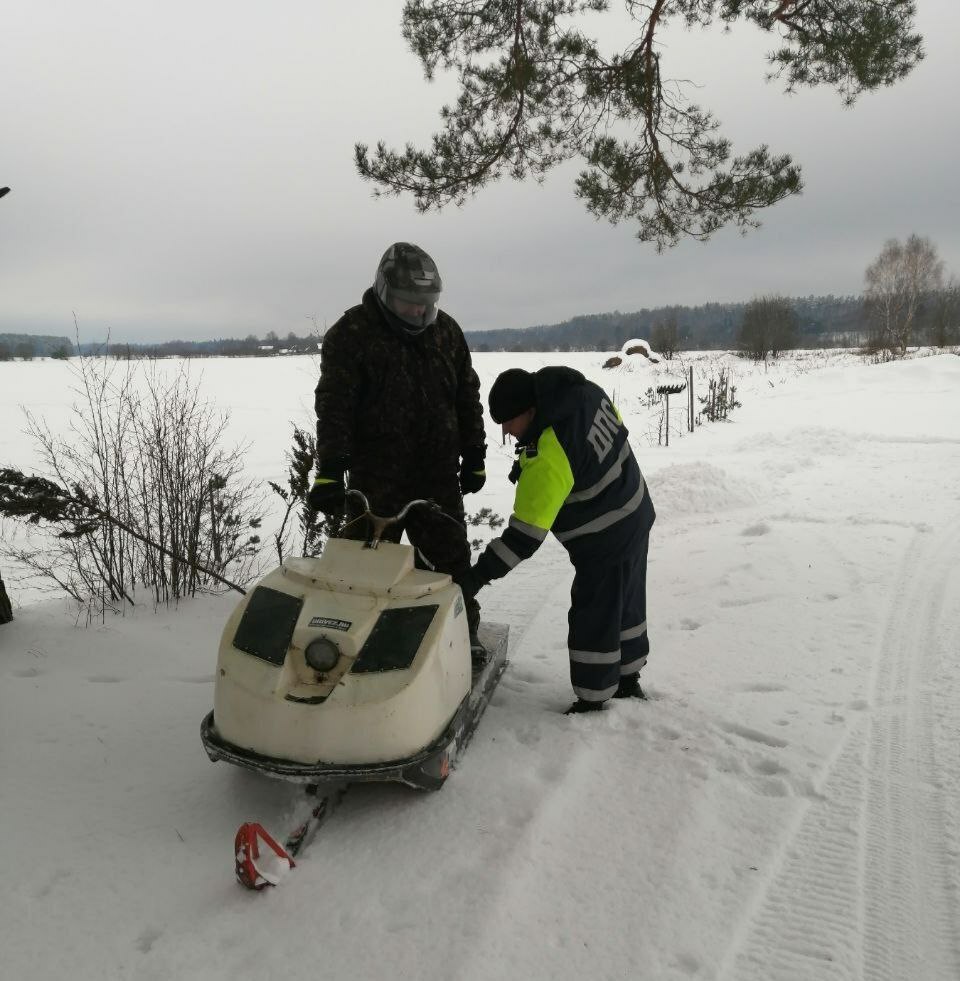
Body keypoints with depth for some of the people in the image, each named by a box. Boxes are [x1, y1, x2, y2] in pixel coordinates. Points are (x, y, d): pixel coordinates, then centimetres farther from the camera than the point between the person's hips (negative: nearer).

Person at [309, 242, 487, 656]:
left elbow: (468, 397, 14)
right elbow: (333, 405, -14)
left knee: (451, 558, 10)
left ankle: (464, 631, 27)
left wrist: (474, 457, 11)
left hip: (438, 473, 4)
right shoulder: (351, 333, -7)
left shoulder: (446, 330, 7)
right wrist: (330, 471, -22)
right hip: (374, 476, -3)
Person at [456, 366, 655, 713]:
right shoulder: (586, 392, -9)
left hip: (605, 542, -10)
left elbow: (525, 534, -31)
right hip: (636, 518, 10)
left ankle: (592, 703, 21)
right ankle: (628, 680, 41)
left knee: (593, 622, 6)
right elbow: (618, 427, 11)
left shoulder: (546, 460, -32)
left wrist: (477, 577, -27)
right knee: (627, 606, 23)